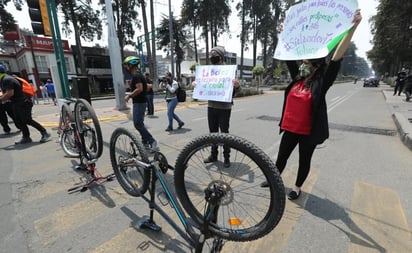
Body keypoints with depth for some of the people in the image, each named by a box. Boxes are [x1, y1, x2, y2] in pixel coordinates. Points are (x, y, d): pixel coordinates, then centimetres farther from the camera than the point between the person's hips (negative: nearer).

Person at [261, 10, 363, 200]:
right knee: (282, 156, 17)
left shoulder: (322, 82, -9)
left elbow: (337, 57, -19)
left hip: (309, 131, -4)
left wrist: (353, 27, -25)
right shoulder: (297, 77, 3)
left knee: (304, 160, 14)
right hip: (290, 128, 5)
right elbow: (288, 57, 9)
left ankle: (297, 187, 34)